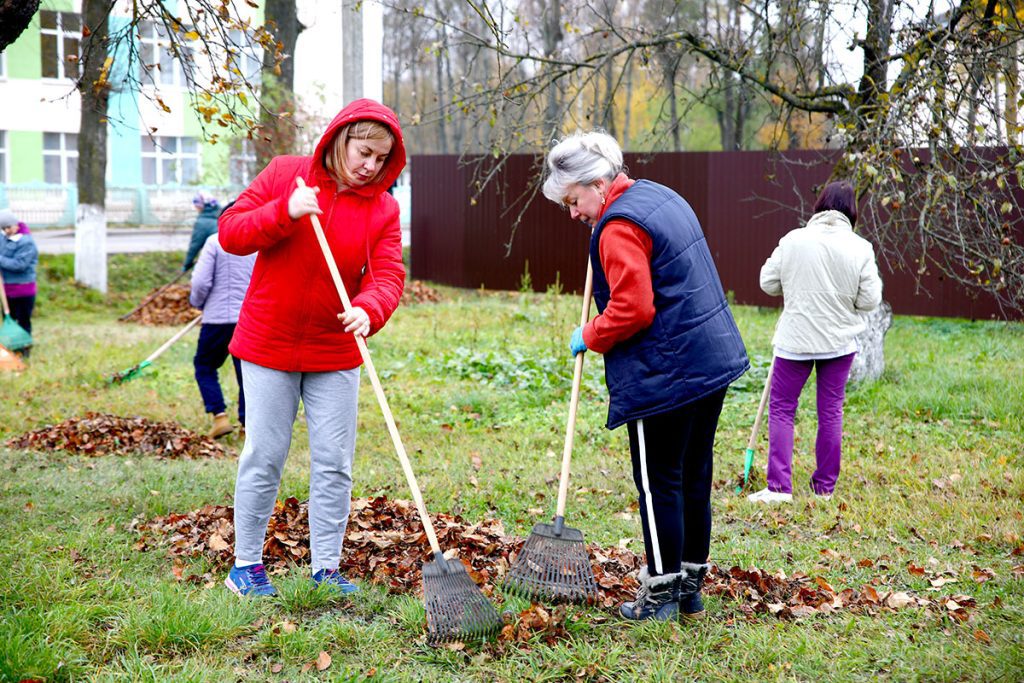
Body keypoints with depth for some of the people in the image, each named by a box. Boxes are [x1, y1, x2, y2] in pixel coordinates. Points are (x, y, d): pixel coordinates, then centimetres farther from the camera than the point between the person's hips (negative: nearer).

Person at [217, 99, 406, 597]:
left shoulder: (383, 208, 0)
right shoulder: (285, 174, -3)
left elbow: (387, 275, -12)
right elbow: (230, 233, -7)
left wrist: (368, 310, -33)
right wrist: (284, 212, -23)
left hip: (335, 353, 2)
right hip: (269, 345, -2)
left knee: (334, 464, 3)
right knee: (263, 458, 3)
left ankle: (326, 570, 14)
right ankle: (245, 565, 16)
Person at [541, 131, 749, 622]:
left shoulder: (619, 226, -16)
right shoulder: (662, 197, 15)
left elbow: (633, 308, -23)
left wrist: (590, 337, -7)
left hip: (666, 375, -10)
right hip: (714, 358, 10)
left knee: (658, 484, 1)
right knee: (694, 479, 15)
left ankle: (661, 595, 9)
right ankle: (690, 589, 25)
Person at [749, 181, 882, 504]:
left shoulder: (793, 240, -7)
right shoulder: (860, 248, -7)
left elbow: (768, 283, 1)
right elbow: (869, 300, -6)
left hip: (795, 340, -1)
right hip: (840, 342, 1)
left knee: (781, 407, 7)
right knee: (831, 411, 10)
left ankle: (779, 486, -1)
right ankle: (825, 486, 16)